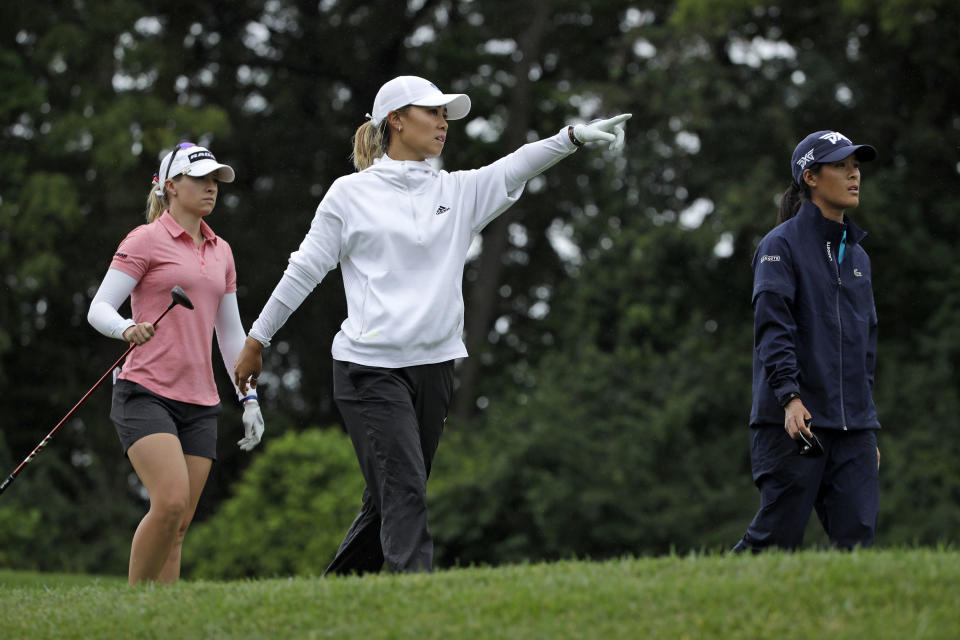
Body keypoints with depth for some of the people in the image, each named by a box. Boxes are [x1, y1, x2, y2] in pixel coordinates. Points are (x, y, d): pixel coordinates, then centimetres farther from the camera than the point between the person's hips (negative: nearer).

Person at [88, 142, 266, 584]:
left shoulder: (221, 250, 18)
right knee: (171, 502, -22)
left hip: (200, 403, 6)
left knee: (180, 524, 0)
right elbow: (99, 308, -8)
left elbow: (231, 332, 23)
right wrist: (128, 329, -29)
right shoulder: (146, 240, -1)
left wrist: (248, 398, 16)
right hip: (146, 394, -6)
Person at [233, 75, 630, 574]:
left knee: (389, 501, 10)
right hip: (369, 367, -5)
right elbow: (303, 270, 6)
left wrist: (573, 137, -23)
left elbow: (516, 168, -5)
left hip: (433, 366, 5)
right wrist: (256, 341, 9)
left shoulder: (458, 191, 12)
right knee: (404, 494, -16)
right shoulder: (351, 194, 1)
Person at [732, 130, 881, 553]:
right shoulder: (782, 245, -2)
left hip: (852, 423, 6)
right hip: (794, 422, -6)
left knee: (857, 538, -4)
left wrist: (868, 429, 21)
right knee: (777, 538, -8)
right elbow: (772, 327, -14)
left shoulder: (857, 255, 20)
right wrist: (790, 397, -27)